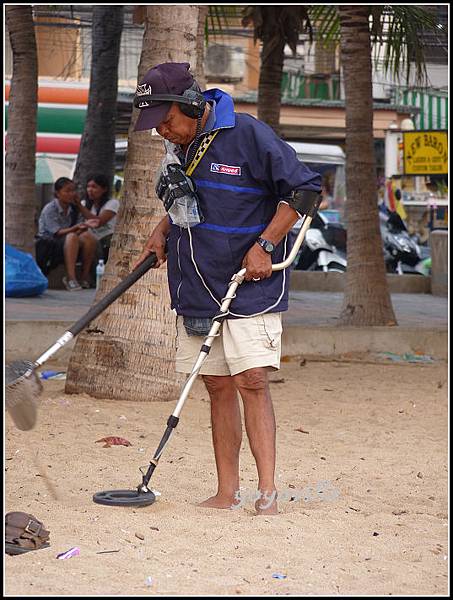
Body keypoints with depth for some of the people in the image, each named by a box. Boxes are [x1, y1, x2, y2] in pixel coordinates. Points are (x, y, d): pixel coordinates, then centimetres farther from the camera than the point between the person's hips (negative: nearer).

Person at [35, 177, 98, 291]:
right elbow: (58, 232, -19)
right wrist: (75, 228, -36)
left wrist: (83, 228, -23)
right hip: (48, 243, -6)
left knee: (89, 237, -23)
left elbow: (79, 229, 2)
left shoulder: (74, 209, 10)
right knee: (72, 237, -35)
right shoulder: (49, 209, -9)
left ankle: (85, 277, -21)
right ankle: (71, 278, -43)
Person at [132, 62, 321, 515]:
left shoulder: (248, 134, -14)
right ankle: (226, 495, 10)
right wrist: (162, 231, 7)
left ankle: (268, 494, -14)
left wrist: (264, 245, -15)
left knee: (251, 380, -14)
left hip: (250, 286, -6)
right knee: (218, 387, 7)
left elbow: (303, 189, -11)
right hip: (195, 287, 6)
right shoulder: (177, 144, 8)